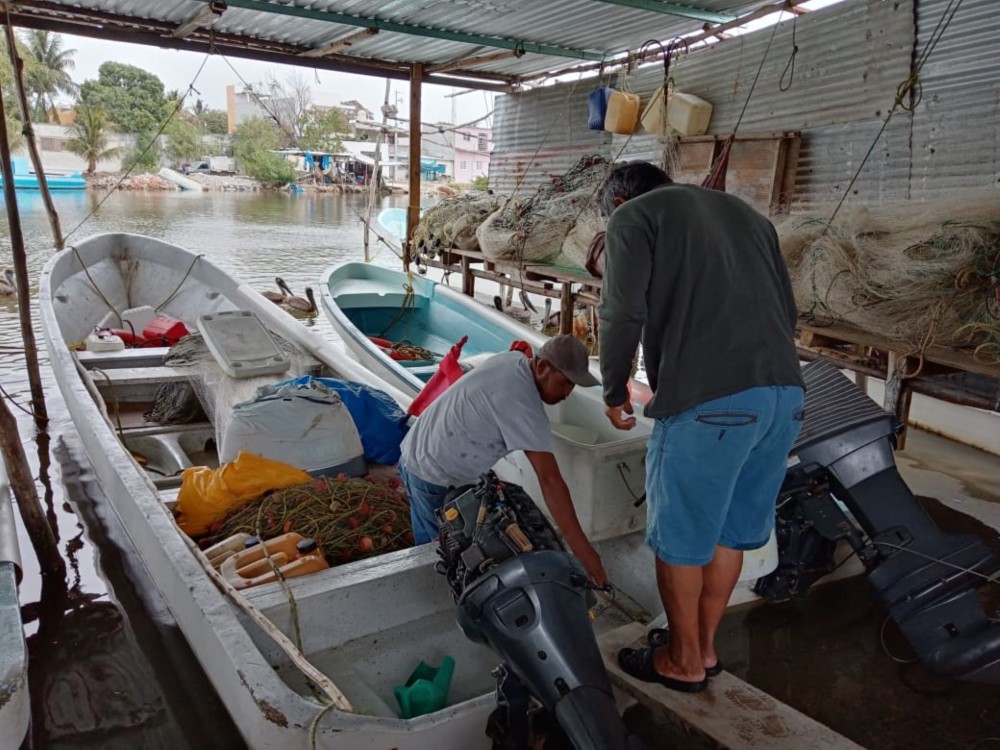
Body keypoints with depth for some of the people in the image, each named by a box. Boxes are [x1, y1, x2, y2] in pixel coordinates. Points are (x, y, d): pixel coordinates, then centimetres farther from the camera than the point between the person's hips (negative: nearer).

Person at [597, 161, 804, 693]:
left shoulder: (632, 217, 6)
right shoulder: (744, 211, 25)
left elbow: (623, 313, -8)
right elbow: (788, 309, 21)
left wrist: (614, 393, 5)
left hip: (707, 401, -7)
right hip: (785, 393, 7)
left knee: (680, 538, 11)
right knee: (730, 530, 21)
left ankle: (683, 660, 28)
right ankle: (704, 646, 37)